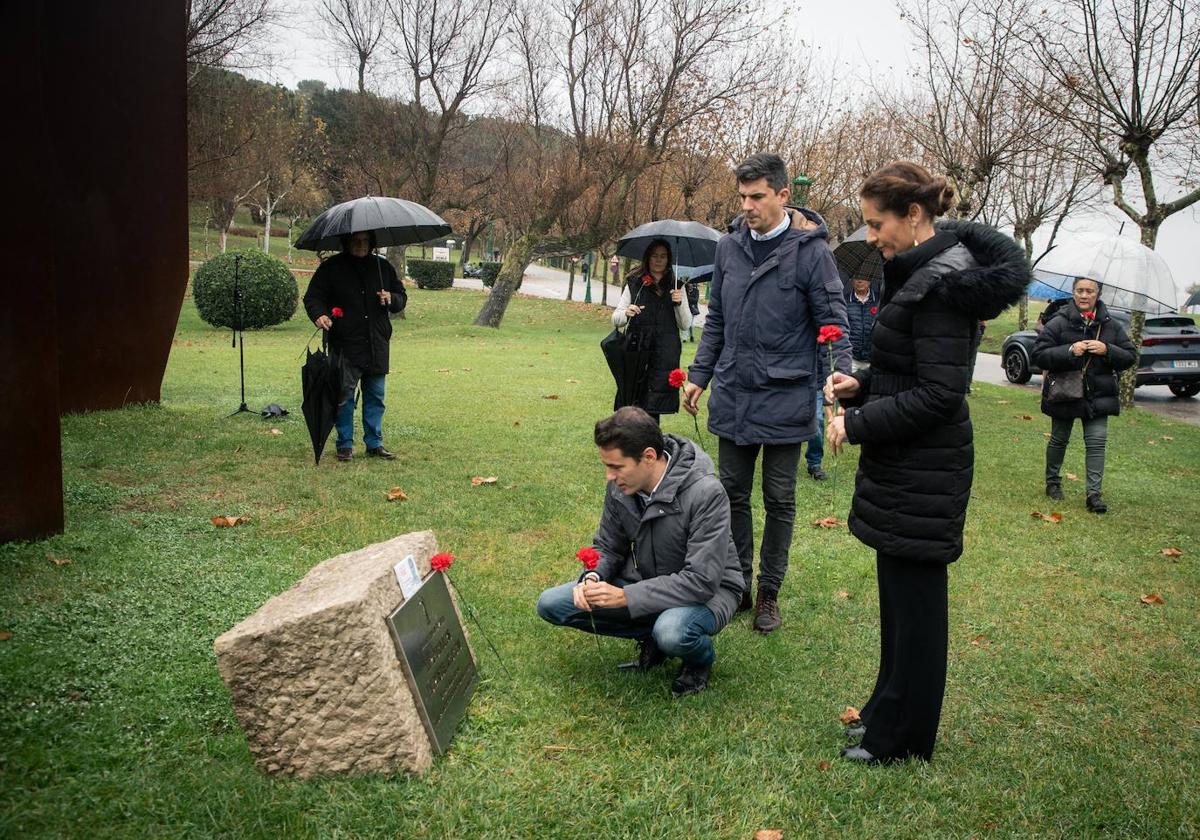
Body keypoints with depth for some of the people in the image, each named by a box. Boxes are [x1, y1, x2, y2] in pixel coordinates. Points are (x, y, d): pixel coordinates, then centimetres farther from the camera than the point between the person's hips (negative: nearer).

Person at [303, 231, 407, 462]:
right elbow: (312, 296, 1)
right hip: (345, 345, -3)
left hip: (377, 346, 4)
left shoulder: (382, 266, 12)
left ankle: (374, 443, 20)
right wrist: (319, 314, -21)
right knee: (344, 396, 0)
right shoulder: (331, 268, 1)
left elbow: (402, 297, 19)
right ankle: (345, 445, 11)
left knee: (375, 397, 9)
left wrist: (391, 299, -5)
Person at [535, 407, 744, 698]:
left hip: (708, 589, -6)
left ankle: (701, 658, -1)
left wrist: (626, 597, -33)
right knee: (551, 605, -7)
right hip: (645, 582, 6)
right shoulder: (620, 485, -11)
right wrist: (593, 578, -19)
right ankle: (652, 636, 7)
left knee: (671, 633, -40)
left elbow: (701, 580, -30)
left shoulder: (705, 493, -29)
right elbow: (608, 546, 4)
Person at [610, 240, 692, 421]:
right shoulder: (634, 284, 8)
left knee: (654, 409, -5)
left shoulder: (675, 286, 10)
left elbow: (686, 325, 8)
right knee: (631, 408, -5)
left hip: (664, 355, 0)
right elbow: (615, 319, 7)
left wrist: (679, 303, -9)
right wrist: (626, 313, -15)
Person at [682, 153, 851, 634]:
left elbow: (833, 326, -10)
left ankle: (769, 592, 23)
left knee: (779, 500, 9)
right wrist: (699, 376, 12)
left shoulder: (809, 251, -10)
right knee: (733, 494, 13)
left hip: (785, 401, -4)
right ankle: (737, 583, 28)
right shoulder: (729, 246, 4)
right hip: (732, 396, 4)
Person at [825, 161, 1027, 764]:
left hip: (923, 471, -10)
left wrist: (857, 425, -16)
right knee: (900, 595, 19)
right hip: (905, 464, 10)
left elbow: (937, 394, -22)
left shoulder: (941, 282, -20)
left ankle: (901, 738, 19)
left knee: (913, 600, 3)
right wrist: (861, 384, 4)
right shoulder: (922, 272, 10)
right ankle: (889, 714, 34)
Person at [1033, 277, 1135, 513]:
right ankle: (1052, 482, 31)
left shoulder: (1111, 325, 3)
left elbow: (1129, 356, 4)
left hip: (1098, 395, 2)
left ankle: (1094, 493, 0)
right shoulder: (1058, 323, -8)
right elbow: (1039, 355, -12)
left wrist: (1107, 350, -15)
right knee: (1059, 439, 12)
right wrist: (1069, 351, -24)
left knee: (1097, 442, -4)